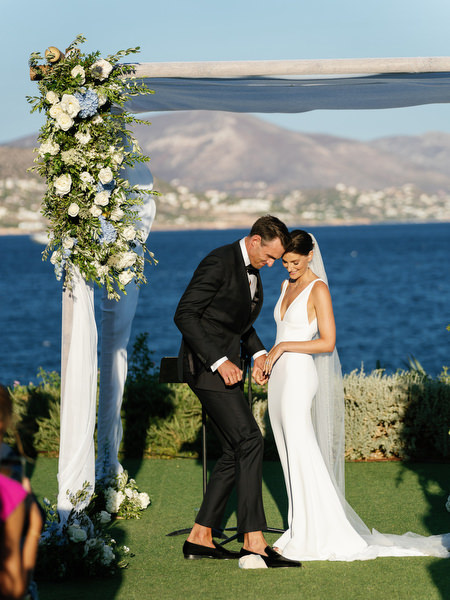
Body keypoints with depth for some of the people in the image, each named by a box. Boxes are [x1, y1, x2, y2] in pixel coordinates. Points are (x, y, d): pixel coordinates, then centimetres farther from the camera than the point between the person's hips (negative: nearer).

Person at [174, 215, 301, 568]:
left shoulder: (252, 272, 14)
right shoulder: (219, 263, -15)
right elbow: (185, 315, -20)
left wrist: (257, 352, 9)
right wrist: (219, 361, -23)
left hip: (226, 365, 10)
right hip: (206, 365, -10)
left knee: (236, 452, 7)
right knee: (249, 441, -15)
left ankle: (200, 538, 12)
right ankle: (254, 541, -16)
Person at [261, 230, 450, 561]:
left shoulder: (318, 289, -8)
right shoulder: (287, 286, 16)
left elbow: (328, 342, -14)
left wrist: (282, 348, -15)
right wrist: (268, 361, 10)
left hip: (300, 376, -8)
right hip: (280, 376, 8)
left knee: (303, 456, -10)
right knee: (290, 458, 7)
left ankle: (319, 536, -6)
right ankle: (299, 530, 10)